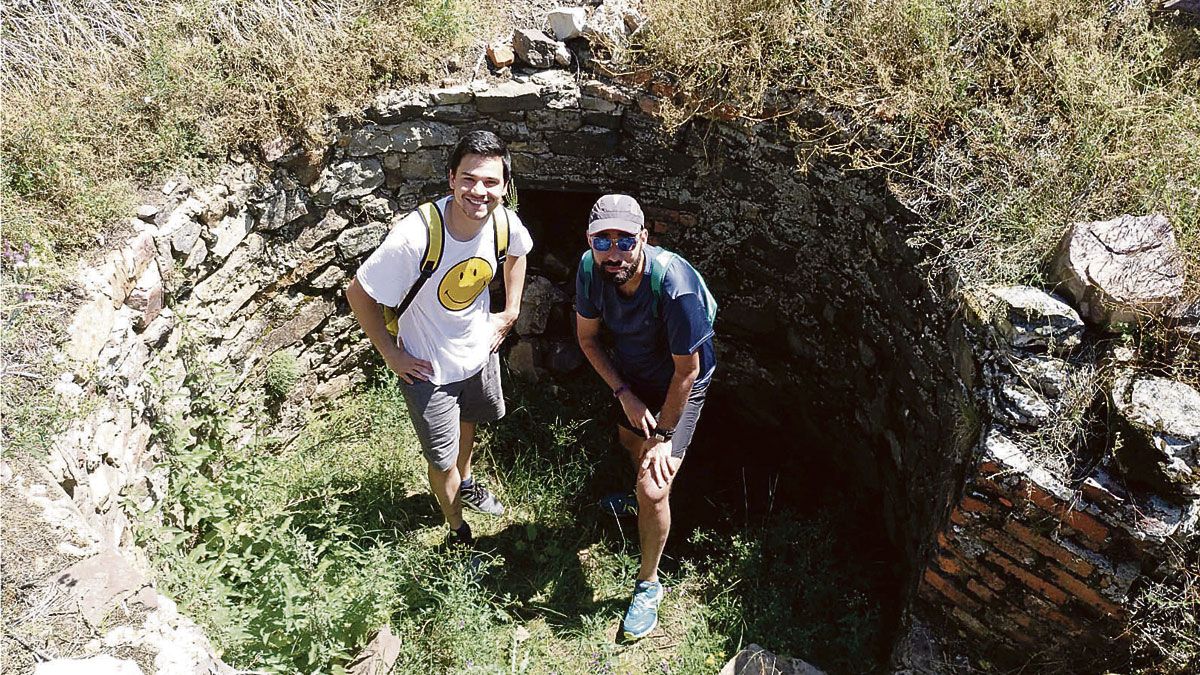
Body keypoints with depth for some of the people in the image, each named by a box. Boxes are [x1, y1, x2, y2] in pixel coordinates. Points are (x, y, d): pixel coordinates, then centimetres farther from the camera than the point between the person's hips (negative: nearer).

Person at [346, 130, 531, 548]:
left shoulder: (505, 223, -20)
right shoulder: (417, 235, -36)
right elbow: (358, 293, -23)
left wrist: (510, 313, 3)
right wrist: (390, 354, -16)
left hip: (480, 350, 5)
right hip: (428, 369, -5)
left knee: (468, 422, 32)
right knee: (443, 460, 12)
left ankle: (466, 483, 63)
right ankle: (457, 532, 41)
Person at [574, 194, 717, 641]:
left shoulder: (676, 287, -39)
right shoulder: (591, 269, -23)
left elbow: (686, 372, -27)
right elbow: (587, 337, -6)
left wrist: (663, 435, -18)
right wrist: (625, 395, -11)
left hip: (678, 385, -6)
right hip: (631, 374, 6)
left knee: (653, 490, -12)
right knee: (630, 441, 31)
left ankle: (648, 584, 12)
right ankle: (640, 490, 66)